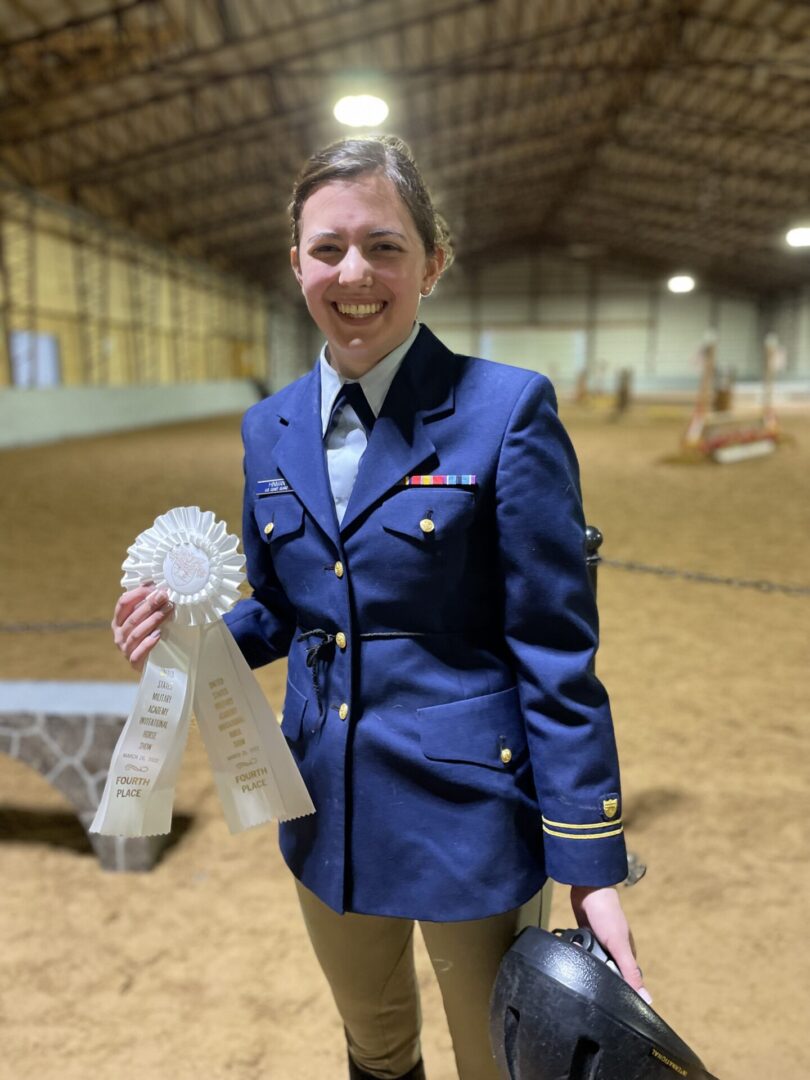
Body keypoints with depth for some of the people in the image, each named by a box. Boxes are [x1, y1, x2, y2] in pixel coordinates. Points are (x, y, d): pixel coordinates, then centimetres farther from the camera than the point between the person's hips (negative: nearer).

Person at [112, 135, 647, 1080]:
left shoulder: (505, 411, -14)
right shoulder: (270, 429, 2)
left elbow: (554, 651, -14)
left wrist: (591, 863, -12)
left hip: (468, 812, -4)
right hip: (329, 815, 5)